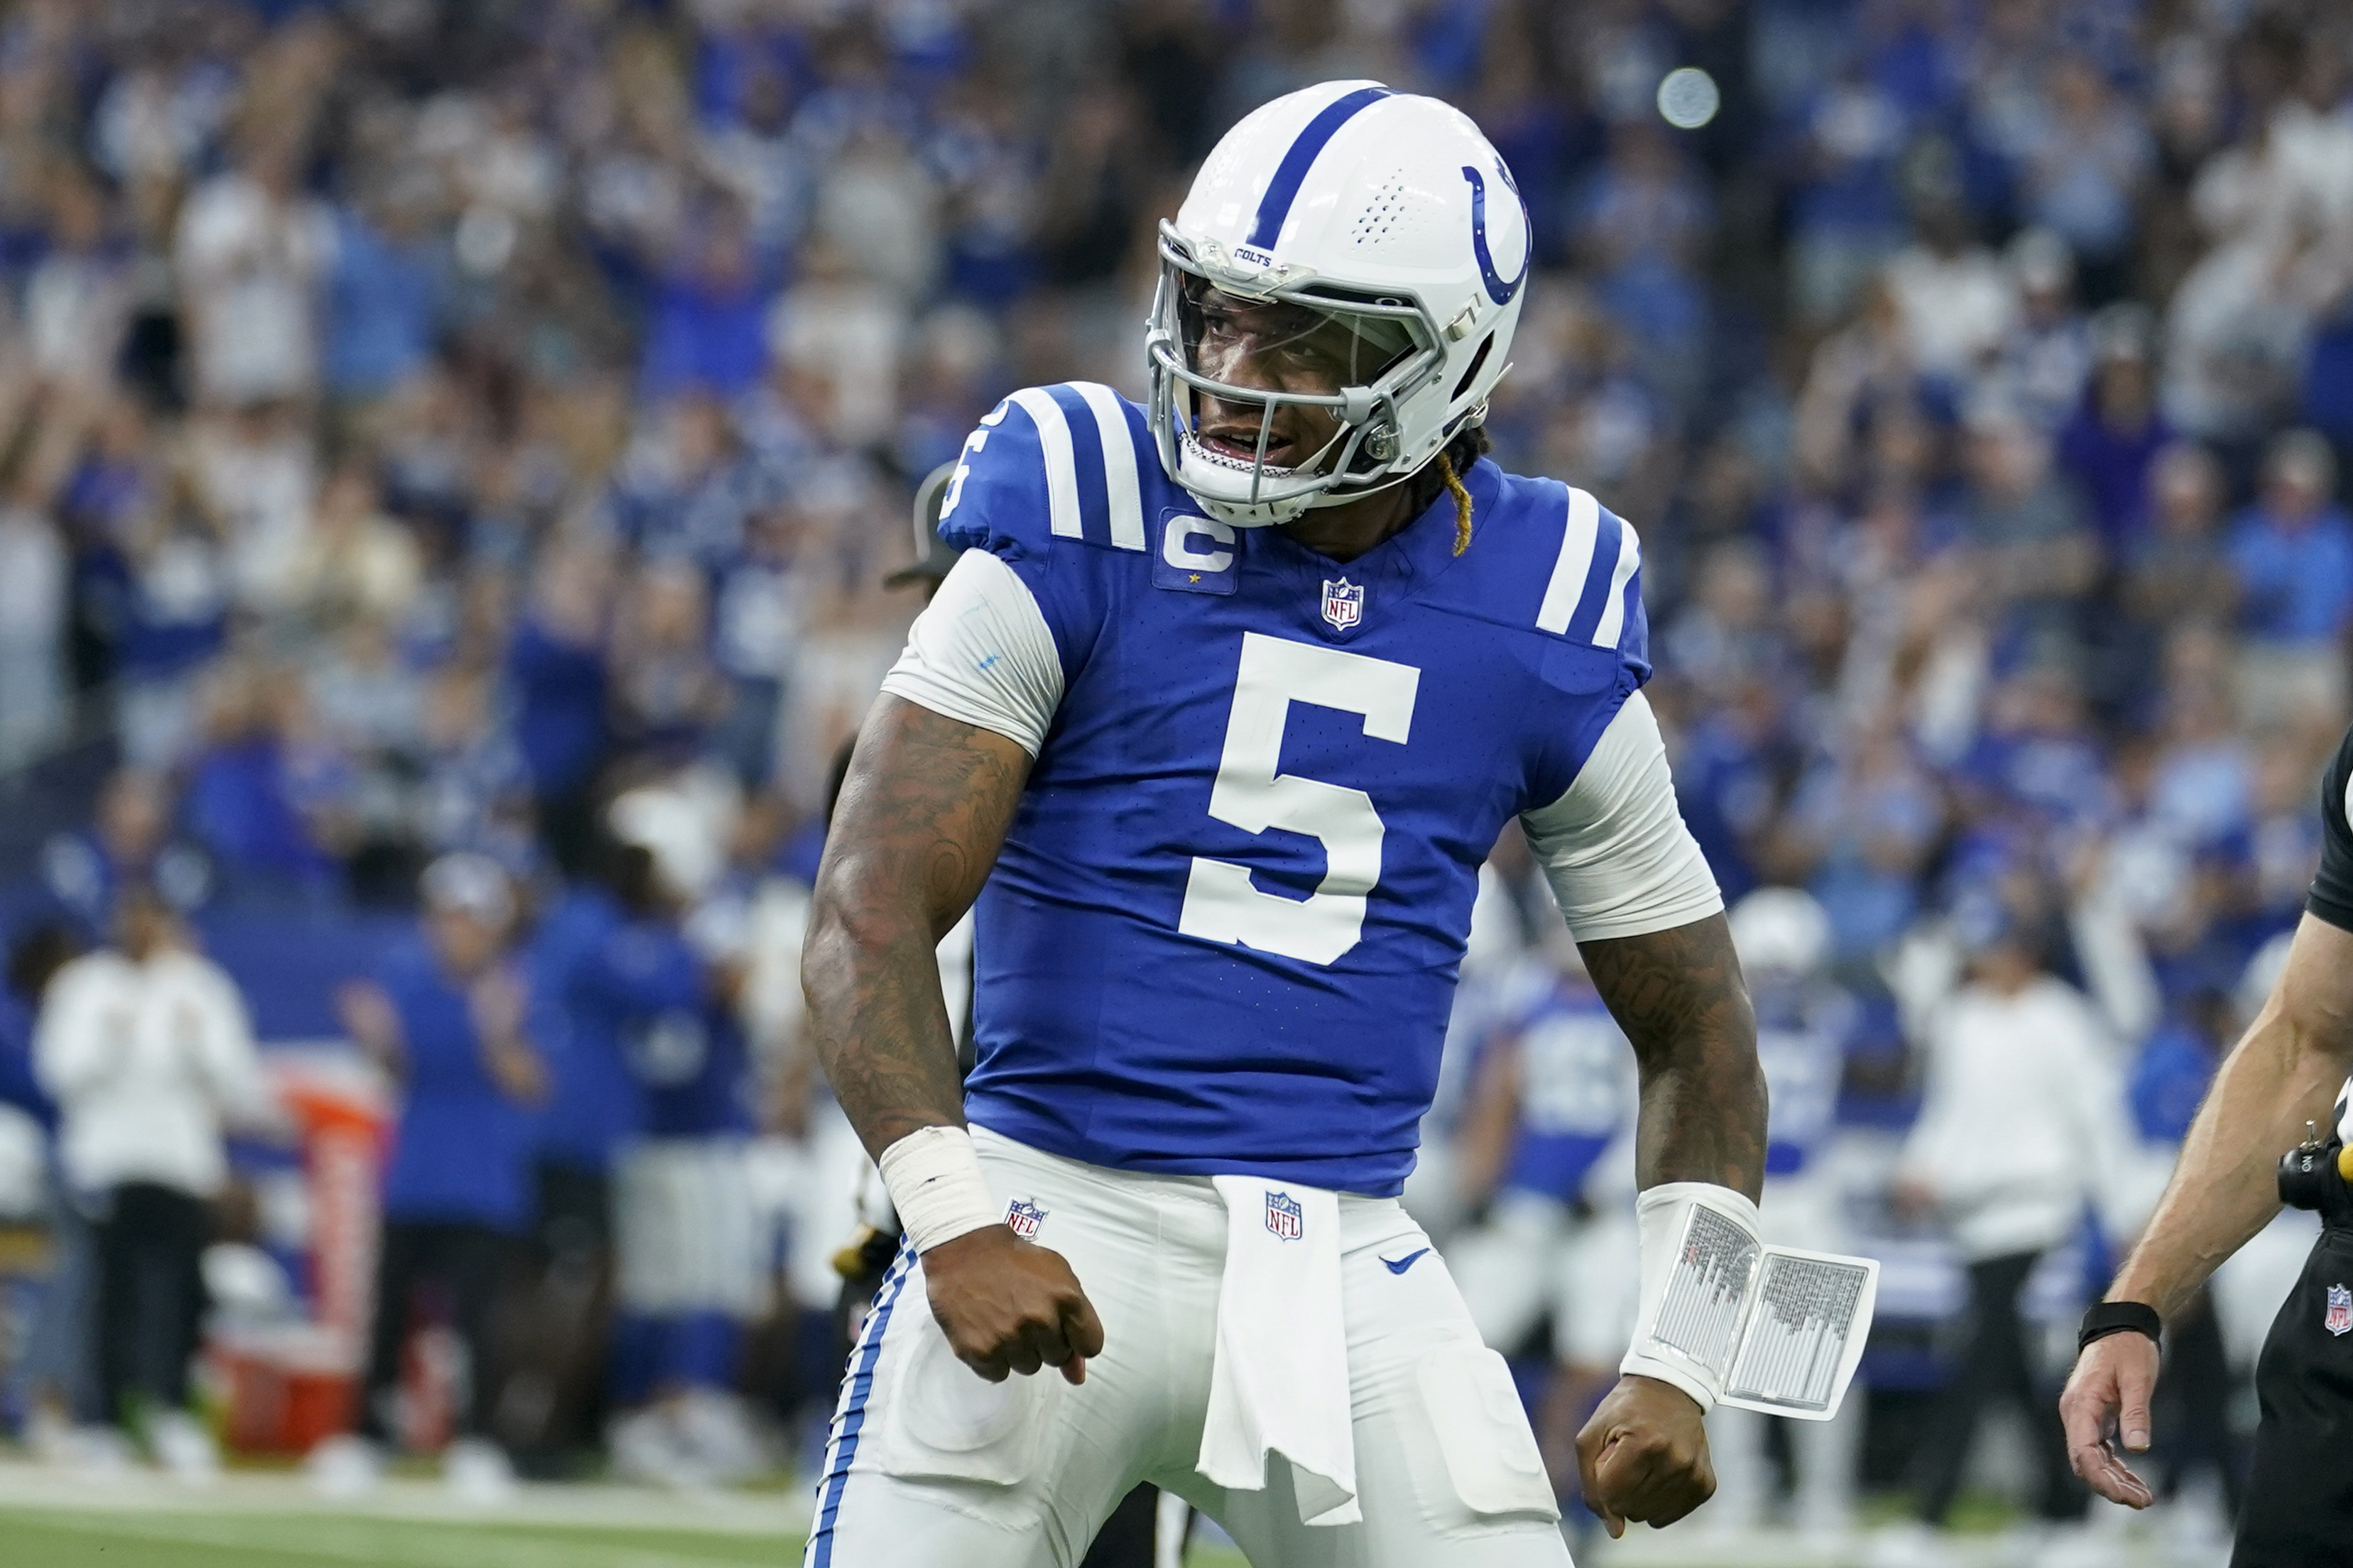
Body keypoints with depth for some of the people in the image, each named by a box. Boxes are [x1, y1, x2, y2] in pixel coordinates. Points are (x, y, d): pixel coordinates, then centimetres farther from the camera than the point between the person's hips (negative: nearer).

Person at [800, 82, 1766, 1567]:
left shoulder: (1536, 601, 6)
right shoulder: (1084, 524, -3)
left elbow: (1692, 1025, 15)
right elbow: (872, 913, -10)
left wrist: (1674, 1365, 4)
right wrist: (954, 1220, -25)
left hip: (1343, 1266, 2)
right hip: (1058, 1212, -2)